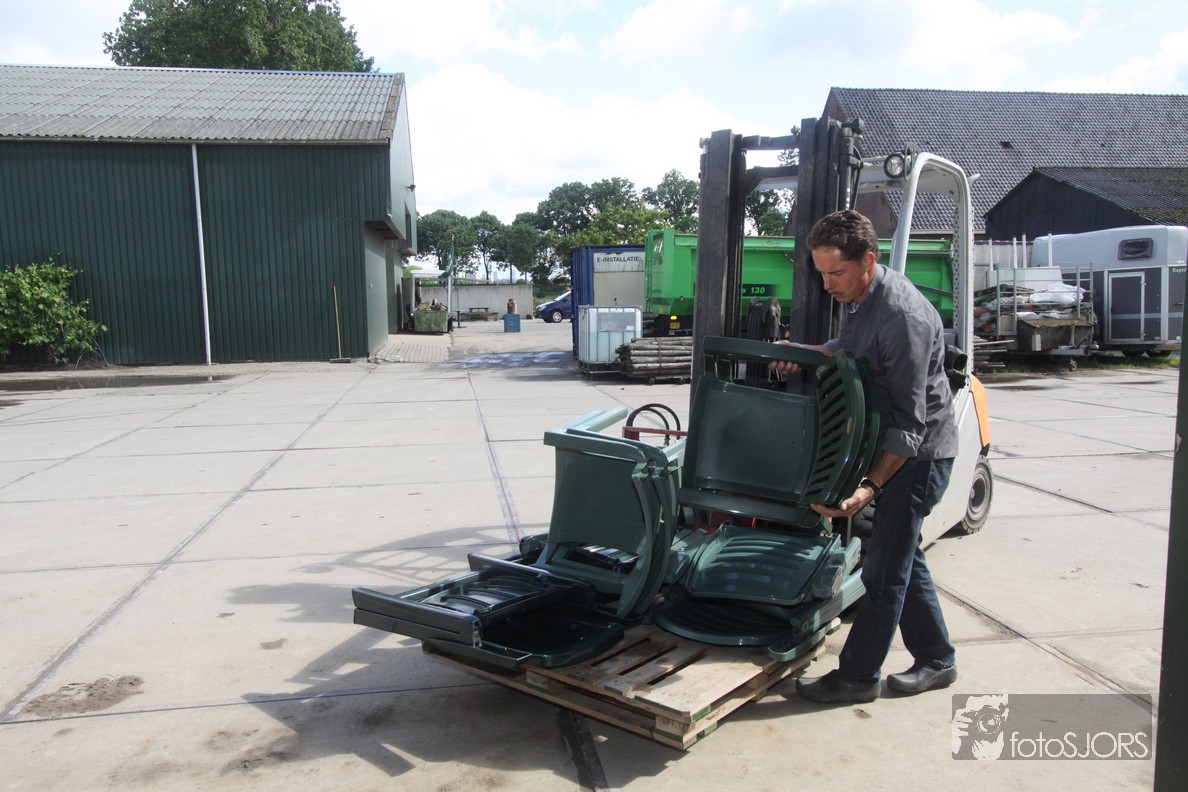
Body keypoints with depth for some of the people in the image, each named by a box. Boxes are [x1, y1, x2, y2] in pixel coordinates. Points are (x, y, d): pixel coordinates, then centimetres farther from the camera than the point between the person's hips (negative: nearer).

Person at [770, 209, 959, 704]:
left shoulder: (903, 317, -28)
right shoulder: (858, 297, 1)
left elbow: (910, 422, -27)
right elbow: (849, 348, 19)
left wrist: (870, 486, -32)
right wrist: (806, 352, -2)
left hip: (918, 453, -9)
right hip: (889, 443, 9)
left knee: (884, 568, -2)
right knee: (903, 558, 17)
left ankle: (858, 676, 11)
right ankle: (937, 661, 31)